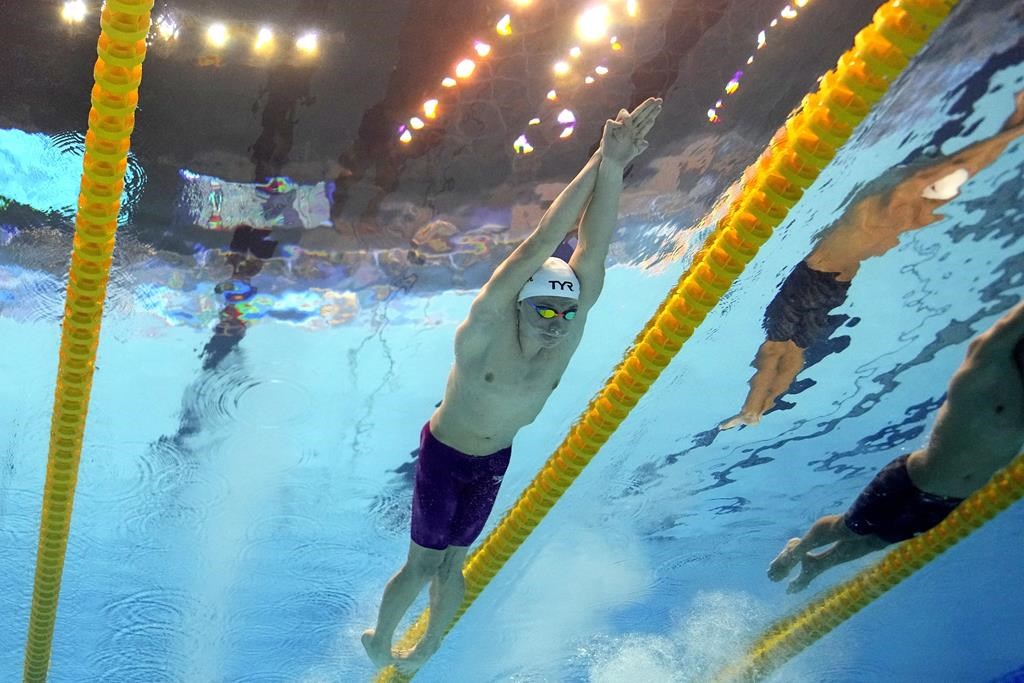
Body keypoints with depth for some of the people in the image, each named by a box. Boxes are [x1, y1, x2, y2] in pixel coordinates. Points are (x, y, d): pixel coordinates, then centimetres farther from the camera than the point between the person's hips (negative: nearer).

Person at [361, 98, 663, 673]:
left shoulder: (568, 330, -20)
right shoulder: (487, 326, -32)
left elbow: (591, 253, -32)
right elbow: (541, 244, -40)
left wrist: (615, 171, -45)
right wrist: (601, 163, -46)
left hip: (494, 462, 4)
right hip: (444, 454, -4)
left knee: (453, 563, 16)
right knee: (423, 564, 5)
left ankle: (425, 649, 39)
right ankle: (378, 642, 31)